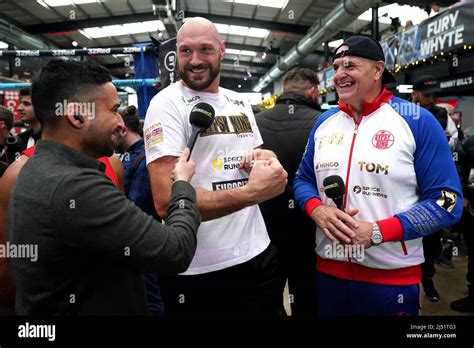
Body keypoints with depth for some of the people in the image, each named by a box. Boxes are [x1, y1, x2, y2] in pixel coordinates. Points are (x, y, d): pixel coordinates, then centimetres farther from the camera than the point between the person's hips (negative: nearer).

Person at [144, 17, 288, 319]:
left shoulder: (240, 103, 9)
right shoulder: (167, 104, -12)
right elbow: (167, 202, -22)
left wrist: (265, 159, -3)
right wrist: (251, 192, -25)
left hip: (260, 255, 6)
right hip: (200, 272, -6)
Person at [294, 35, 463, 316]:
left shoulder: (417, 122, -8)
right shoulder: (324, 122, 6)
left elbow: (446, 200, -10)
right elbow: (303, 178, 12)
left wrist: (378, 231, -20)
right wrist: (316, 209, -10)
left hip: (393, 277, -4)